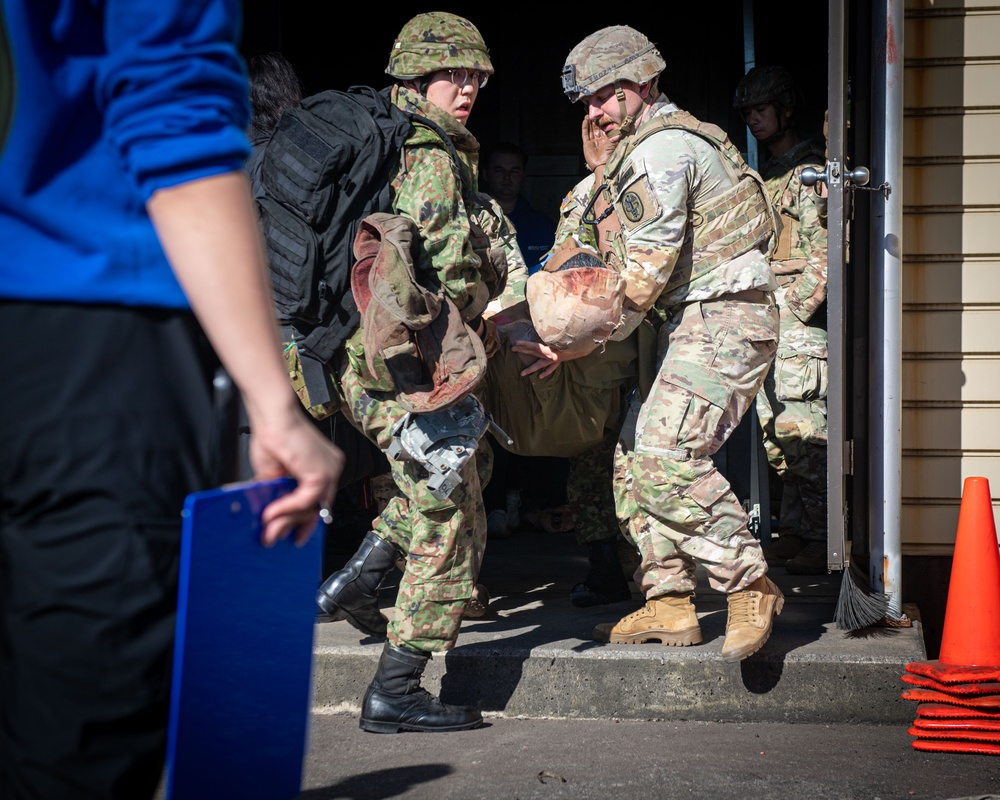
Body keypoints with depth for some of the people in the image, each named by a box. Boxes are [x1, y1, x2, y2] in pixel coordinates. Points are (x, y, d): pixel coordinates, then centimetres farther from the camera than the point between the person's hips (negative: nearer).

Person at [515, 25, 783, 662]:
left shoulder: (663, 147, -13)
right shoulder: (634, 150, 20)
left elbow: (647, 269, -17)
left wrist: (586, 342, -14)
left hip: (723, 318, -11)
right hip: (692, 325, 11)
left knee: (665, 457, -20)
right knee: (635, 459, 7)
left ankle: (751, 587, -11)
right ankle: (669, 604, 11)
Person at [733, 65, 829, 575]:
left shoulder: (810, 171, -6)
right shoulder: (765, 175, 21)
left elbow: (824, 252, -13)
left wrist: (795, 307, -15)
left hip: (800, 322, -9)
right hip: (765, 323, 9)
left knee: (804, 429, -11)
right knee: (776, 432, 8)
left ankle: (823, 540, -7)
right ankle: (794, 531, 15)